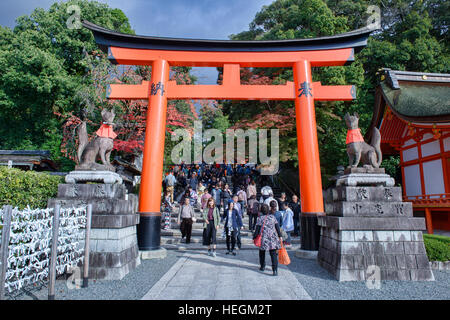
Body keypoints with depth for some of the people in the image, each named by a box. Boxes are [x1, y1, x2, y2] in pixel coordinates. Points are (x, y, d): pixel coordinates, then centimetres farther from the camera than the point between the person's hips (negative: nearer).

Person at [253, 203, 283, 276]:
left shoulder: (260, 218, -5)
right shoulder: (273, 217, 3)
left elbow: (257, 230, -6)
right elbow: (277, 227, 4)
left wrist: (254, 237, 3)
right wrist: (280, 236, 11)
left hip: (263, 238, -1)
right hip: (273, 238, 1)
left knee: (262, 253, 19)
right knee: (273, 254, 2)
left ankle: (262, 266, 30)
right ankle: (275, 269, -7)